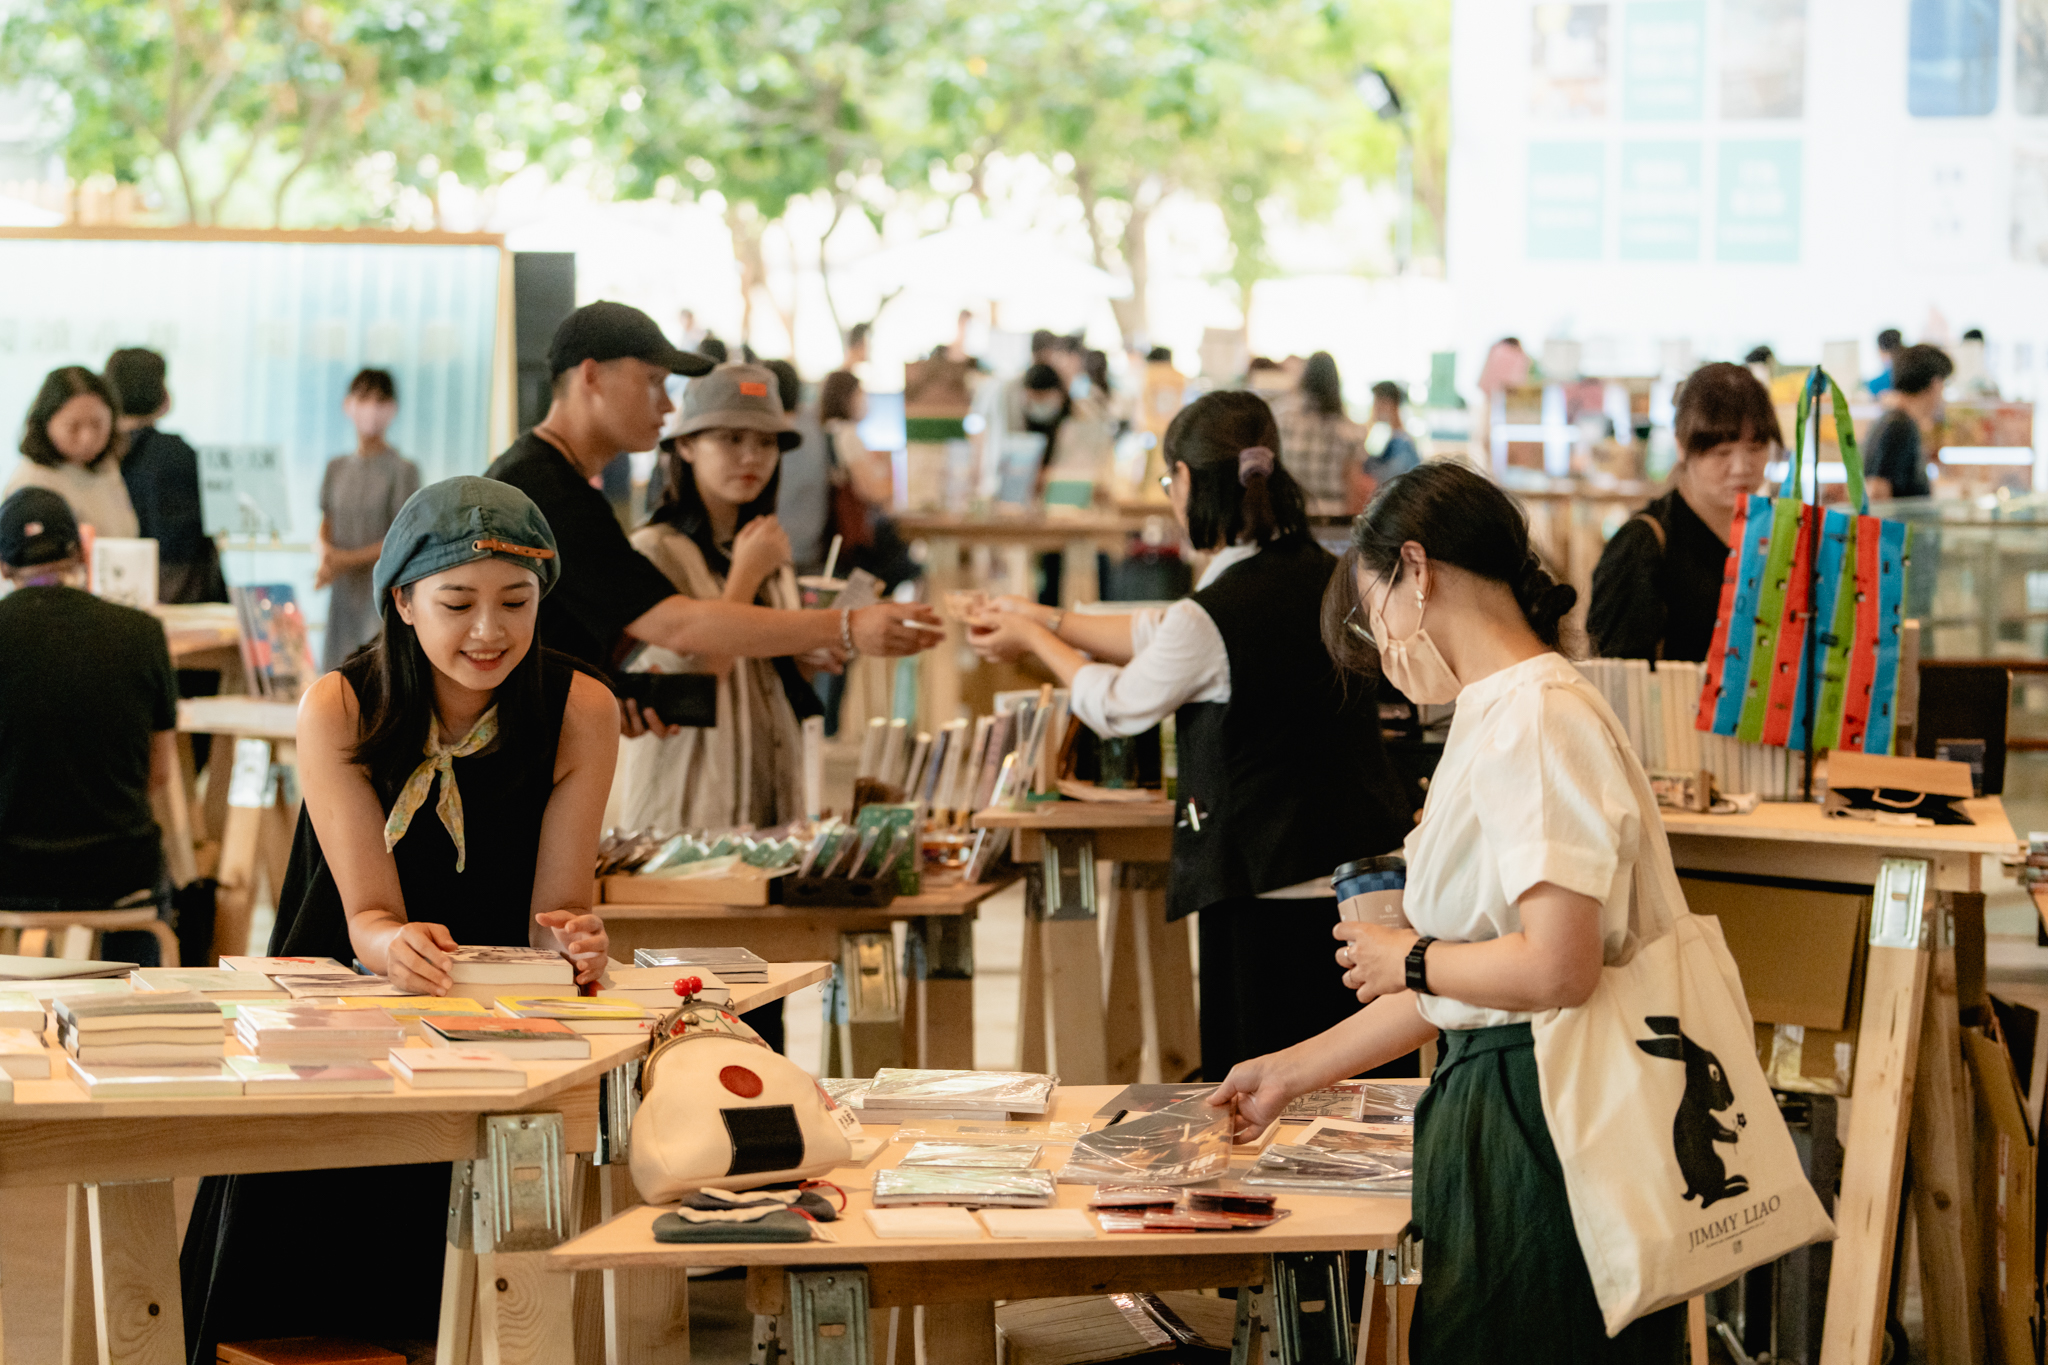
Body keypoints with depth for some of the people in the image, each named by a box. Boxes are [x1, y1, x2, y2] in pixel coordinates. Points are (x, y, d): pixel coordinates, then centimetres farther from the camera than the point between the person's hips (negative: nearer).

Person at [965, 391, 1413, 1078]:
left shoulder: (1211, 616, -17)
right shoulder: (1322, 576, 6)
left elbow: (1116, 705, 3)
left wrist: (1035, 640, 20)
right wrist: (1048, 621, 27)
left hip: (1270, 898, -7)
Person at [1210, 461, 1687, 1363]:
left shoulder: (1535, 719, -16)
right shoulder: (1496, 716, 15)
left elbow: (1556, 967, -25)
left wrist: (1409, 960, -7)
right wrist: (1291, 1073, 22)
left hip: (1541, 1113, -9)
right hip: (1491, 1096, 9)